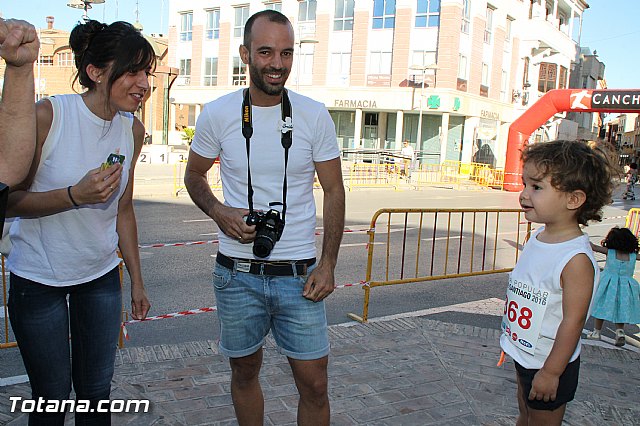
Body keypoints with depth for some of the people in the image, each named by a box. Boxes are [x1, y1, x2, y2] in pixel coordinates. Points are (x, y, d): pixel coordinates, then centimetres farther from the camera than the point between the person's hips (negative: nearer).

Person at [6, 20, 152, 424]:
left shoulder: (132, 129, -2)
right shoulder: (47, 115, -18)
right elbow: (11, 200, -14)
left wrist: (137, 280, 10)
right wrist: (75, 195, -30)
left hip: (101, 275, 4)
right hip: (38, 279, -4)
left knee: (97, 391, 14)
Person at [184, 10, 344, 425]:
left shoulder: (315, 116, -4)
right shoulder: (217, 114, -3)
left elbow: (334, 191, 2)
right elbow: (194, 175, 12)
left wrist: (328, 263, -6)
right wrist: (218, 211, -10)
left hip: (298, 273, 0)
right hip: (237, 272, 1)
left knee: (314, 383, 4)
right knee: (245, 371, 17)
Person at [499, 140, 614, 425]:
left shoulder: (576, 260, -29)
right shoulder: (537, 239, -2)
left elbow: (573, 321, -26)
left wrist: (551, 372, -20)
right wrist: (510, 338, 19)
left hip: (550, 363, -7)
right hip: (524, 354, 8)